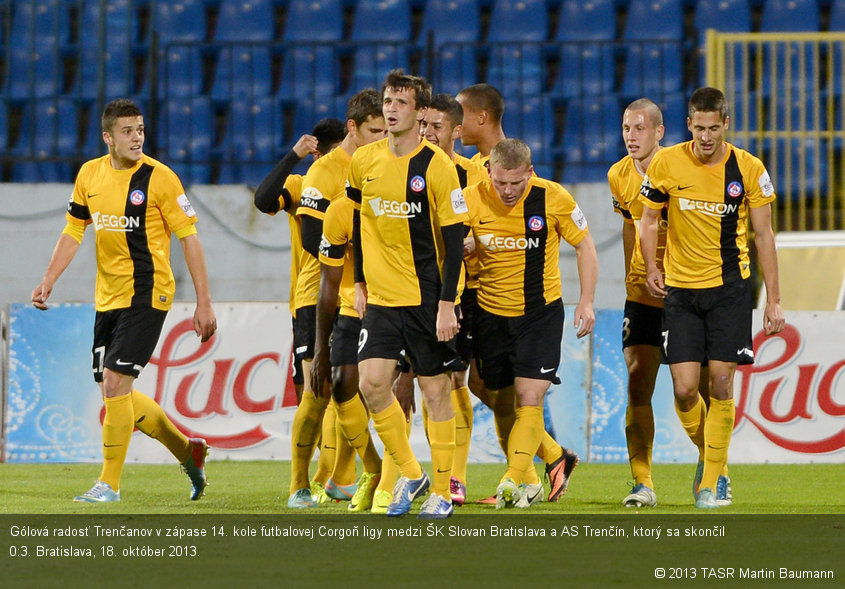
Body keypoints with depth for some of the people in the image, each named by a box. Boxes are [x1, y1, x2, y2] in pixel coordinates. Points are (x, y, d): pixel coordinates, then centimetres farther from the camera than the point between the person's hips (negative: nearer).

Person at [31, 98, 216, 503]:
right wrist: (48, 281, 7)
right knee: (116, 394, 9)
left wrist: (203, 302, -10)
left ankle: (109, 483, -5)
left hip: (147, 295, -7)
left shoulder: (159, 178, -9)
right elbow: (73, 231, 17)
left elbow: (189, 238, -7)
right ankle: (187, 451, 27)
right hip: (107, 298, 7)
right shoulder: (90, 174, 7)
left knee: (115, 383, -14)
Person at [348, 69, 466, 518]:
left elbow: (453, 240, -9)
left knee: (435, 390, 1)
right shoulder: (364, 161, 4)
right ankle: (409, 473, 8)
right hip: (380, 296, 4)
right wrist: (359, 282, 13)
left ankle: (441, 490, 11)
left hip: (426, 297, -4)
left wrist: (447, 304, -14)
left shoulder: (438, 167, -9)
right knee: (371, 382, -9)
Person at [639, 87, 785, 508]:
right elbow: (649, 218, 8)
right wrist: (651, 268, -8)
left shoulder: (749, 169, -5)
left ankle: (711, 482, 2)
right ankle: (706, 455, 23)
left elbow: (763, 233, 2)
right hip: (680, 289, 1)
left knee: (721, 384, -7)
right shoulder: (666, 163, -4)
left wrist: (773, 298, 0)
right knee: (685, 388, -6)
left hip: (730, 287, -1)